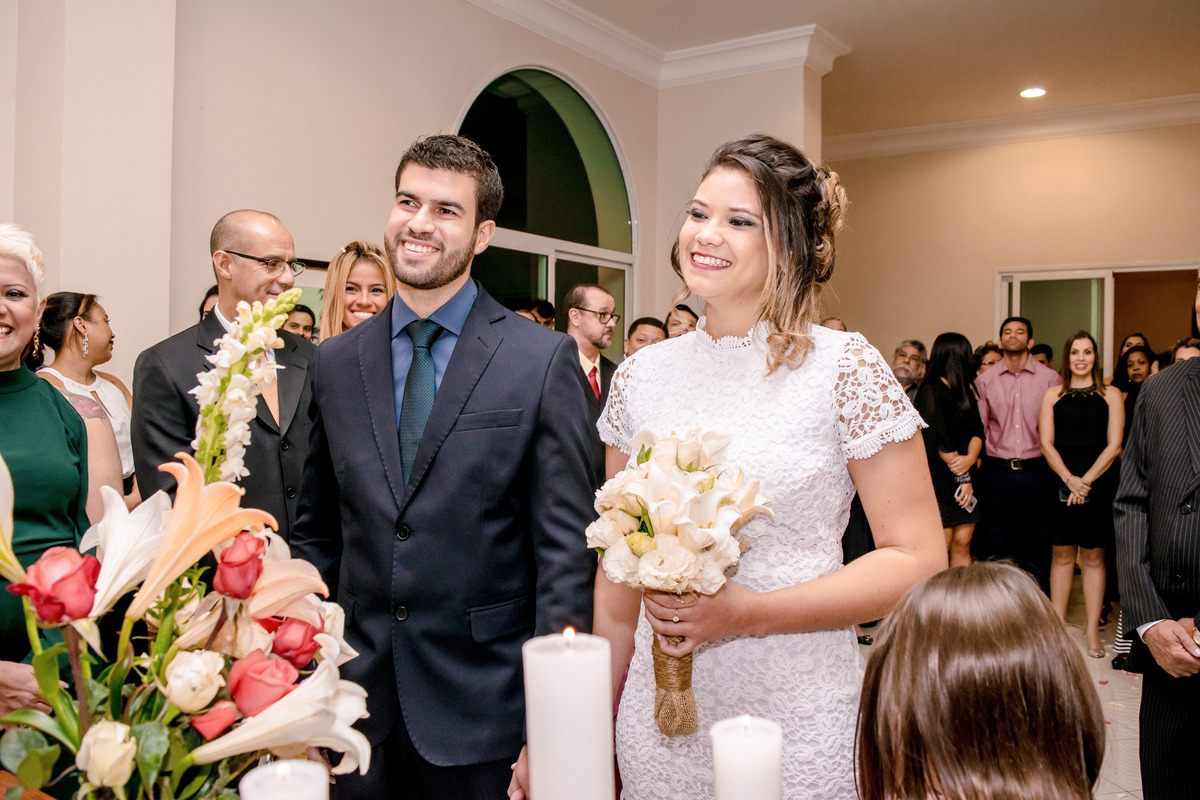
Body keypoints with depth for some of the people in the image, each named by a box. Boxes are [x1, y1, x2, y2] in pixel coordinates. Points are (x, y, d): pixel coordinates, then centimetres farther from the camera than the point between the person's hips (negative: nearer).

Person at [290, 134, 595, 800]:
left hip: (483, 712, -3)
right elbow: (317, 533, 10)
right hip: (359, 699, 4)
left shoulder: (544, 360, -8)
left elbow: (565, 547, -9)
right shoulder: (335, 362, 5)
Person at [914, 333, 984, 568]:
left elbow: (977, 431, 8)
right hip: (940, 480, -7)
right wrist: (963, 477, -10)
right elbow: (940, 439, -15)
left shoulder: (965, 392, 16)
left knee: (963, 544, 6)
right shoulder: (931, 391, -10)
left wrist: (970, 458, -12)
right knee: (940, 548, -6)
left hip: (964, 480, 7)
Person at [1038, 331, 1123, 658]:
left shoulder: (1110, 395, 6)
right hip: (1061, 482, 1)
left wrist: (1086, 479, -12)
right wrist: (1069, 479, -12)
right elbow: (1046, 443, 2)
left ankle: (1092, 629, 10)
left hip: (1098, 482, -1)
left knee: (1093, 556, 4)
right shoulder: (1053, 395, 9)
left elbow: (1114, 445, -1)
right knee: (1062, 554, 4)